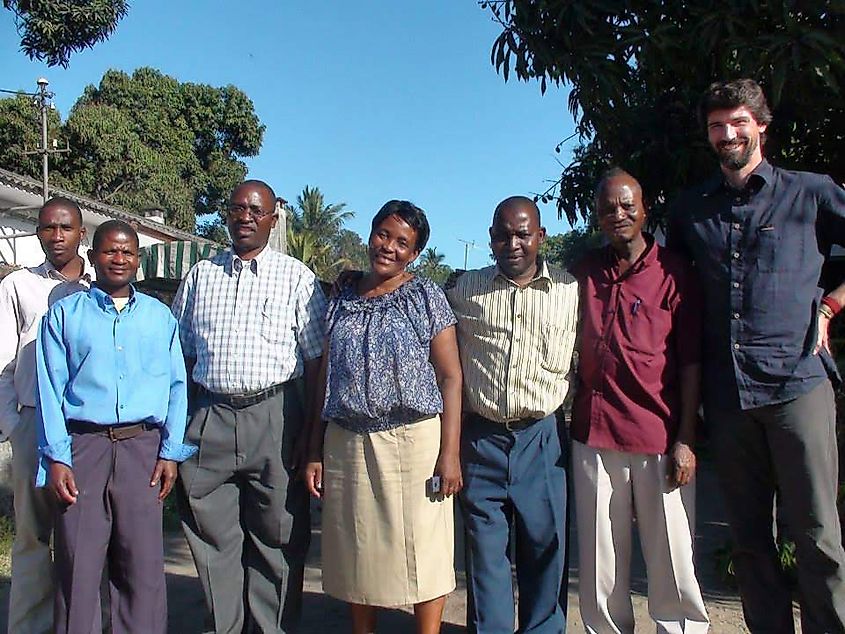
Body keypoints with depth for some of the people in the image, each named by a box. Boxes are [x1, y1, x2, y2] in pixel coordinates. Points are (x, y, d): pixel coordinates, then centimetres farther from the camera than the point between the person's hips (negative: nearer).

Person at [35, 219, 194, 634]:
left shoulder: (160, 316, 12)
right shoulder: (64, 314, 9)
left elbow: (176, 387, 9)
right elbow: (50, 389, 3)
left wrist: (171, 452, 0)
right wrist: (56, 458, -6)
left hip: (143, 447, 1)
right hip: (82, 445, -1)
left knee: (143, 565, 3)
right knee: (77, 565, 1)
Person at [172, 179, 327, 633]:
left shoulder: (296, 277, 4)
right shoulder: (200, 276, 14)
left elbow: (316, 359, 1)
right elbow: (180, 354, 15)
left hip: (275, 416, -2)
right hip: (210, 419, 3)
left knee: (277, 537, 4)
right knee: (213, 537, 9)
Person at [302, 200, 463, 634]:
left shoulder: (426, 297, 1)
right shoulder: (341, 302, 11)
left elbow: (450, 377, -4)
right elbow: (325, 381, 13)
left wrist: (450, 454, -12)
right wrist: (315, 453, 7)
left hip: (414, 440, -3)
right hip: (346, 444, 4)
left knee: (421, 553, 1)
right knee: (356, 555, 12)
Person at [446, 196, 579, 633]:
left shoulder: (571, 292, 4)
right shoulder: (464, 290, 4)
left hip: (542, 438, 0)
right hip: (480, 437, 0)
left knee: (546, 548, 10)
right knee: (485, 551, 9)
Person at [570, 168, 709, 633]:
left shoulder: (673, 272, 0)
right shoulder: (583, 272, 10)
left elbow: (691, 362, -2)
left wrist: (685, 440, -8)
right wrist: (564, 419, 9)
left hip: (659, 439, -3)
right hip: (594, 437, 3)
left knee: (672, 565, 4)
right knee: (599, 568, 9)